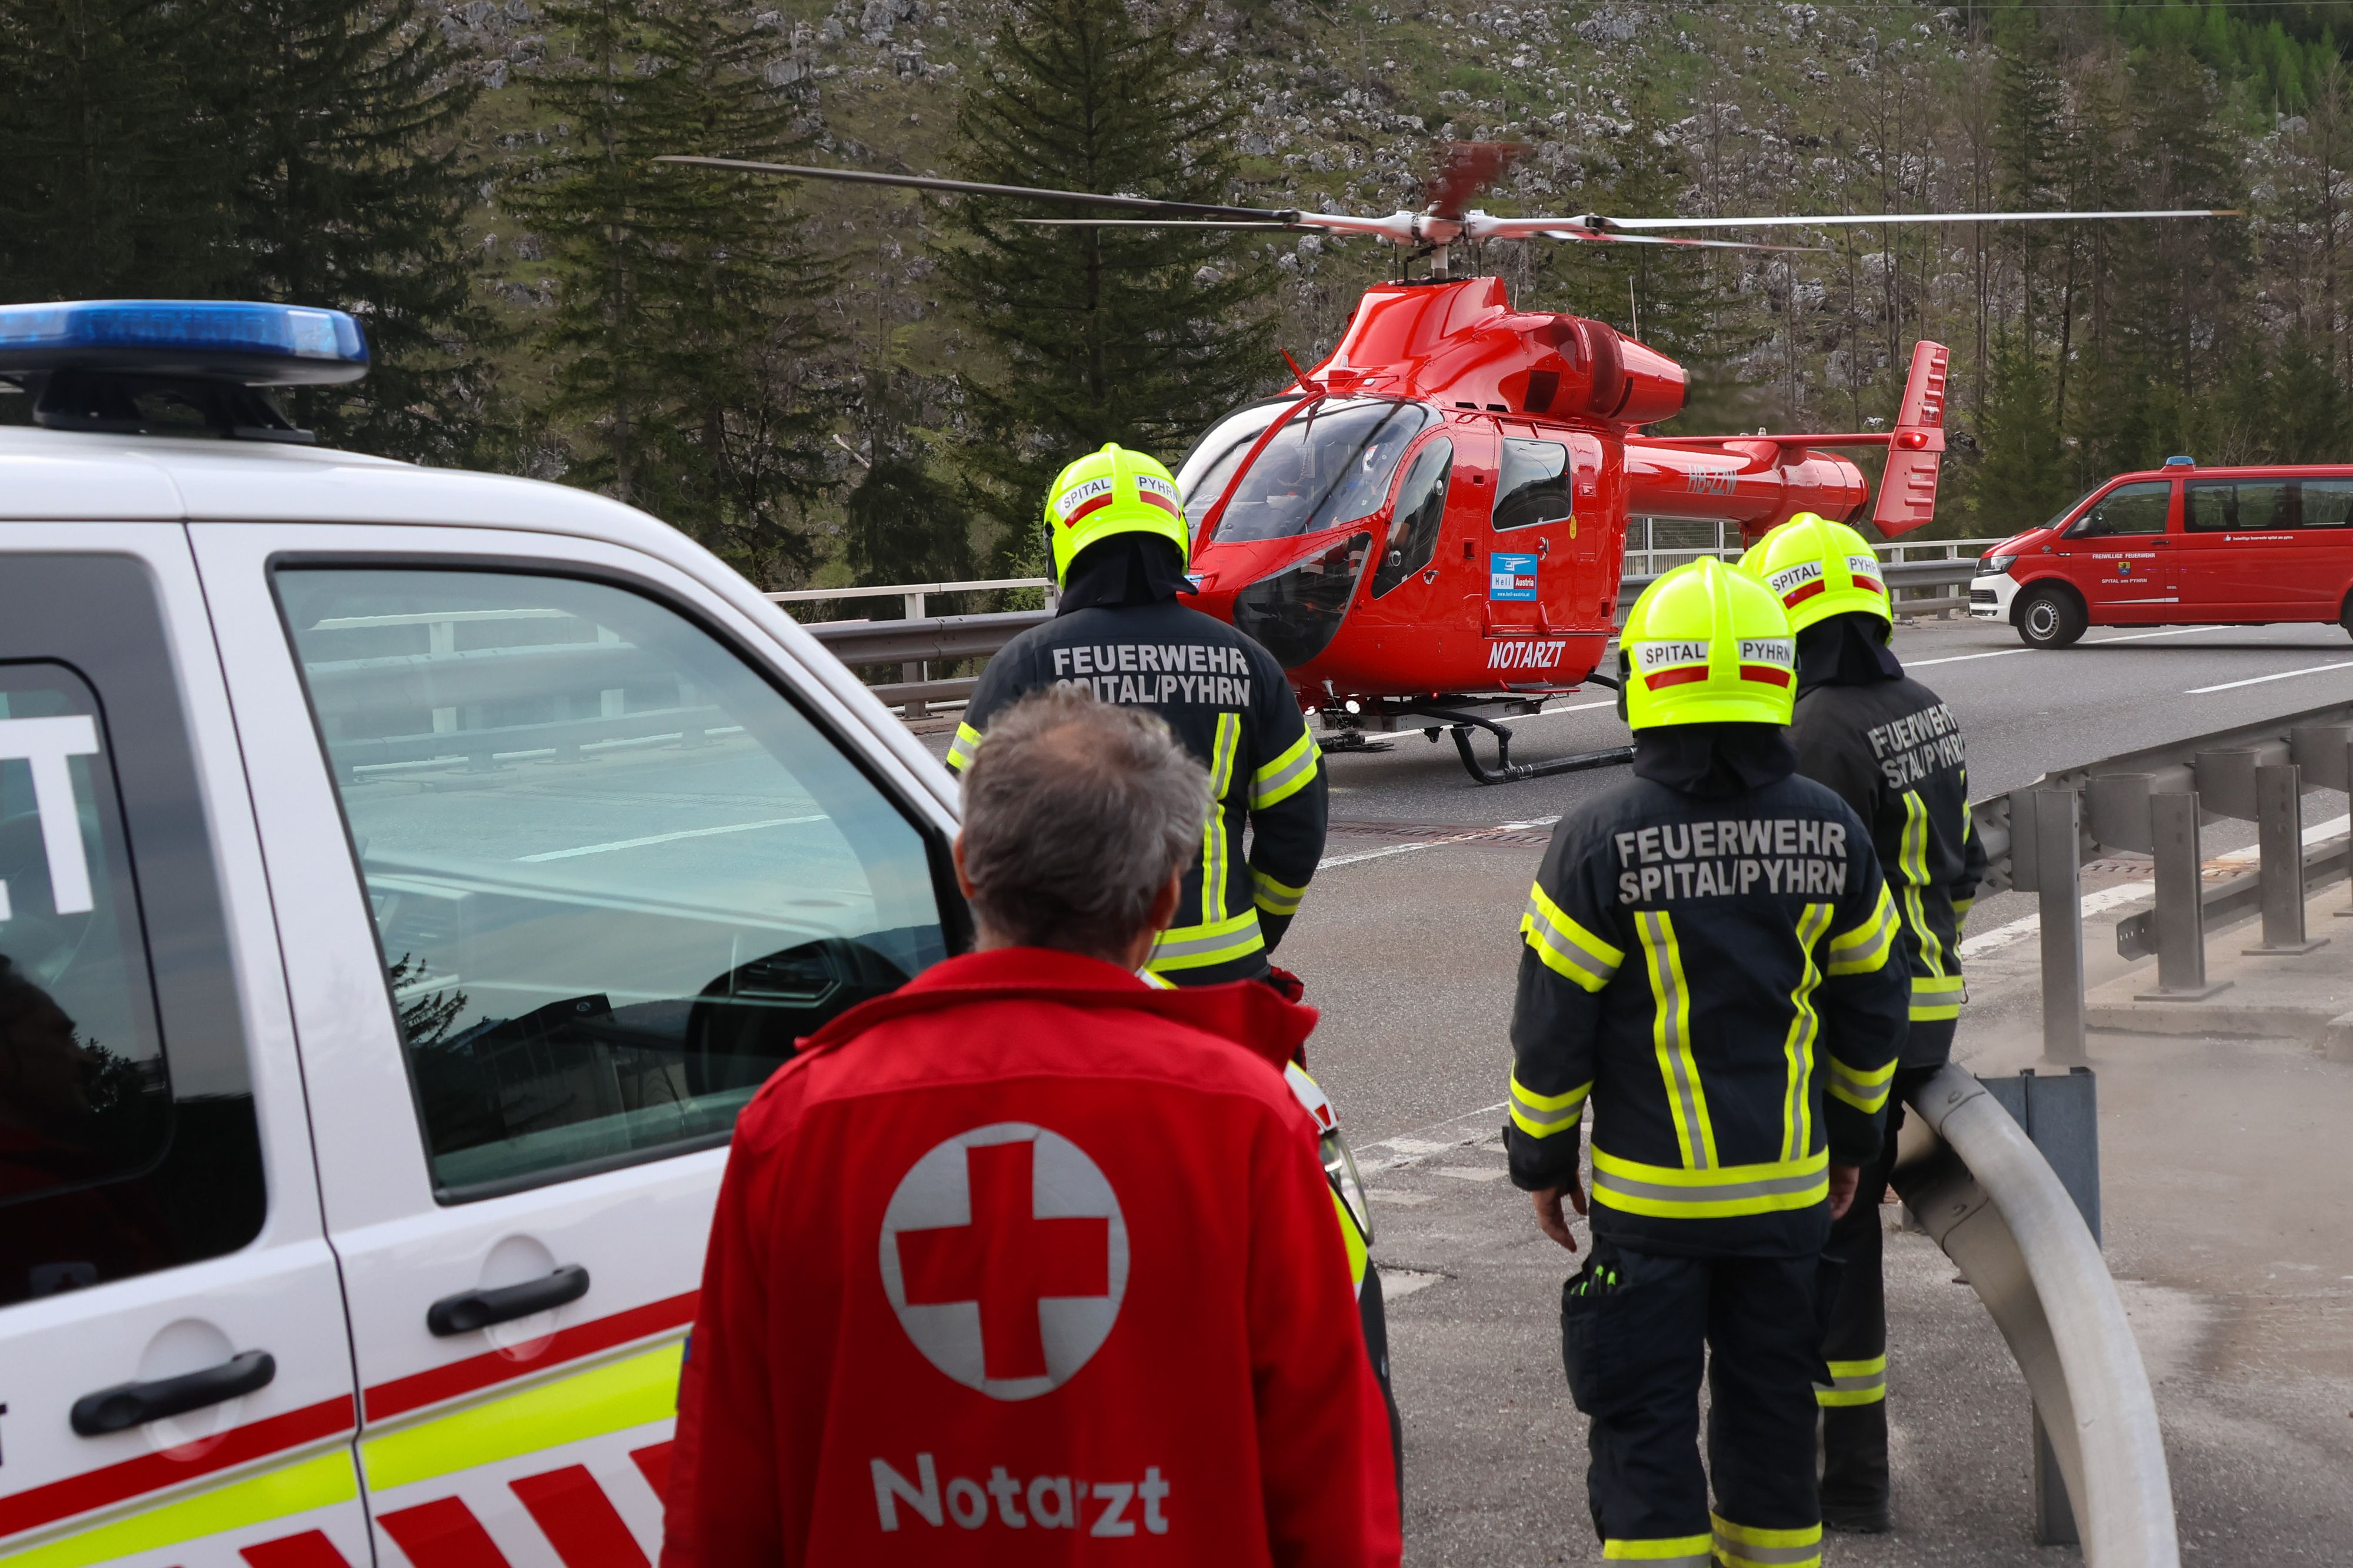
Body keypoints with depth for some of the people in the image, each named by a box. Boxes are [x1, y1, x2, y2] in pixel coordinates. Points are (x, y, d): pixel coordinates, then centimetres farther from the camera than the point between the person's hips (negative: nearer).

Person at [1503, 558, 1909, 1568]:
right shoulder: (1832, 833, -2)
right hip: (1788, 1186, 4)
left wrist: (1541, 1160, 4)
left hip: (1649, 1195, -4)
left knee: (1644, 1419, 5)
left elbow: (1553, 1026, -9)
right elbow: (1871, 1004, 7)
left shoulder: (1599, 843, -13)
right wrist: (1853, 1137, 20)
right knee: (1770, 1401, 17)